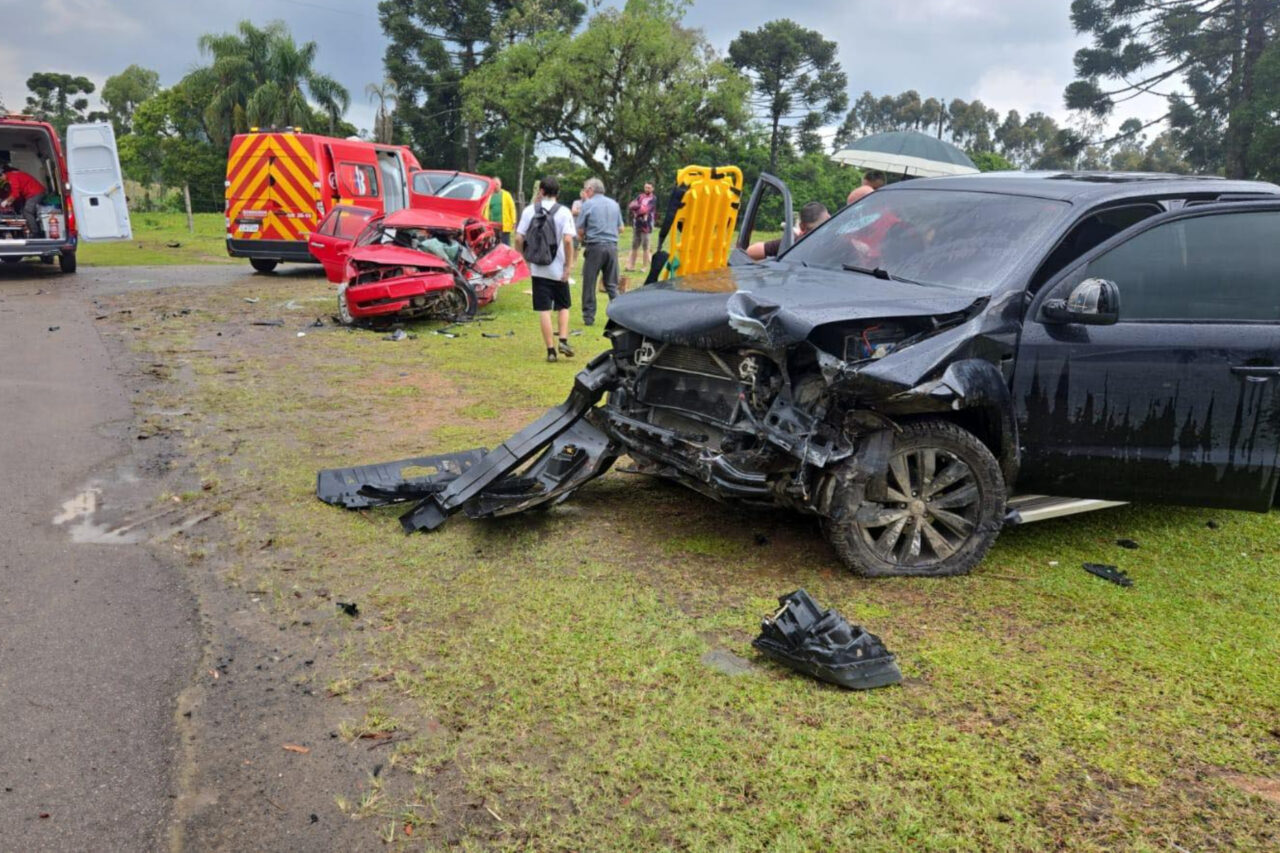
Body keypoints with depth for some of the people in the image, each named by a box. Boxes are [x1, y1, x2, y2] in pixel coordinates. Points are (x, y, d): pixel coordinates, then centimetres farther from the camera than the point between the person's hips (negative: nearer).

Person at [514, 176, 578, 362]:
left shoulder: (530, 210, 0)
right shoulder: (564, 212, -5)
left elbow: (518, 239, -3)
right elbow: (568, 240, -16)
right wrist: (568, 265, -9)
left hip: (538, 268, 1)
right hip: (558, 269, -1)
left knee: (544, 310, 3)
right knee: (563, 307, 16)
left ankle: (550, 349, 2)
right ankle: (563, 341, 0)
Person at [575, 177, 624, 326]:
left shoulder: (588, 205, -3)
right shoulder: (614, 204, 10)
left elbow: (580, 231, -4)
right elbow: (620, 229, 15)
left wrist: (584, 239, 15)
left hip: (595, 247, -4)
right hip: (612, 246, 4)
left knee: (589, 283, 6)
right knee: (612, 284, 11)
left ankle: (589, 316, 8)